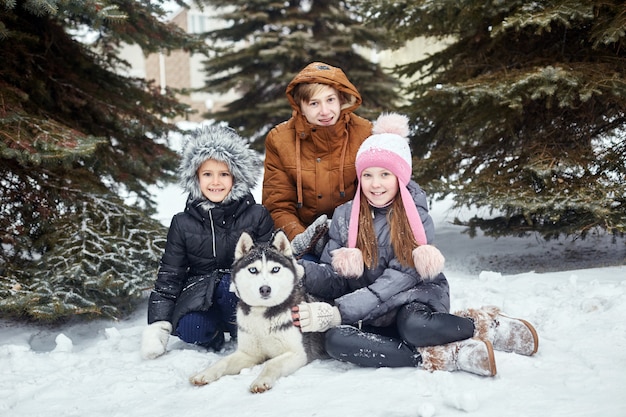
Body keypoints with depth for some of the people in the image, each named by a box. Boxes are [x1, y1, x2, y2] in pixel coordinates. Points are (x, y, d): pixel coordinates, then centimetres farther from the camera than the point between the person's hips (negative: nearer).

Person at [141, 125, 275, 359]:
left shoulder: (257, 216, -3)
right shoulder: (183, 224, 2)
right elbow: (169, 276, 5)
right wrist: (158, 325, -4)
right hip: (199, 297, 1)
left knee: (229, 284, -34)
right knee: (189, 330, -31)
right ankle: (216, 337, 2)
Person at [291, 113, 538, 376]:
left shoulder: (415, 217, -6)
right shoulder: (345, 216, 2)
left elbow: (398, 280, -16)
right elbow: (334, 278, 0)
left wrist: (336, 312, -25)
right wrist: (300, 269, -24)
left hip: (417, 298, -3)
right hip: (371, 317, 3)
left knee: (413, 324, -38)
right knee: (336, 339, -30)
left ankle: (486, 325, -11)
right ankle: (449, 356, -31)